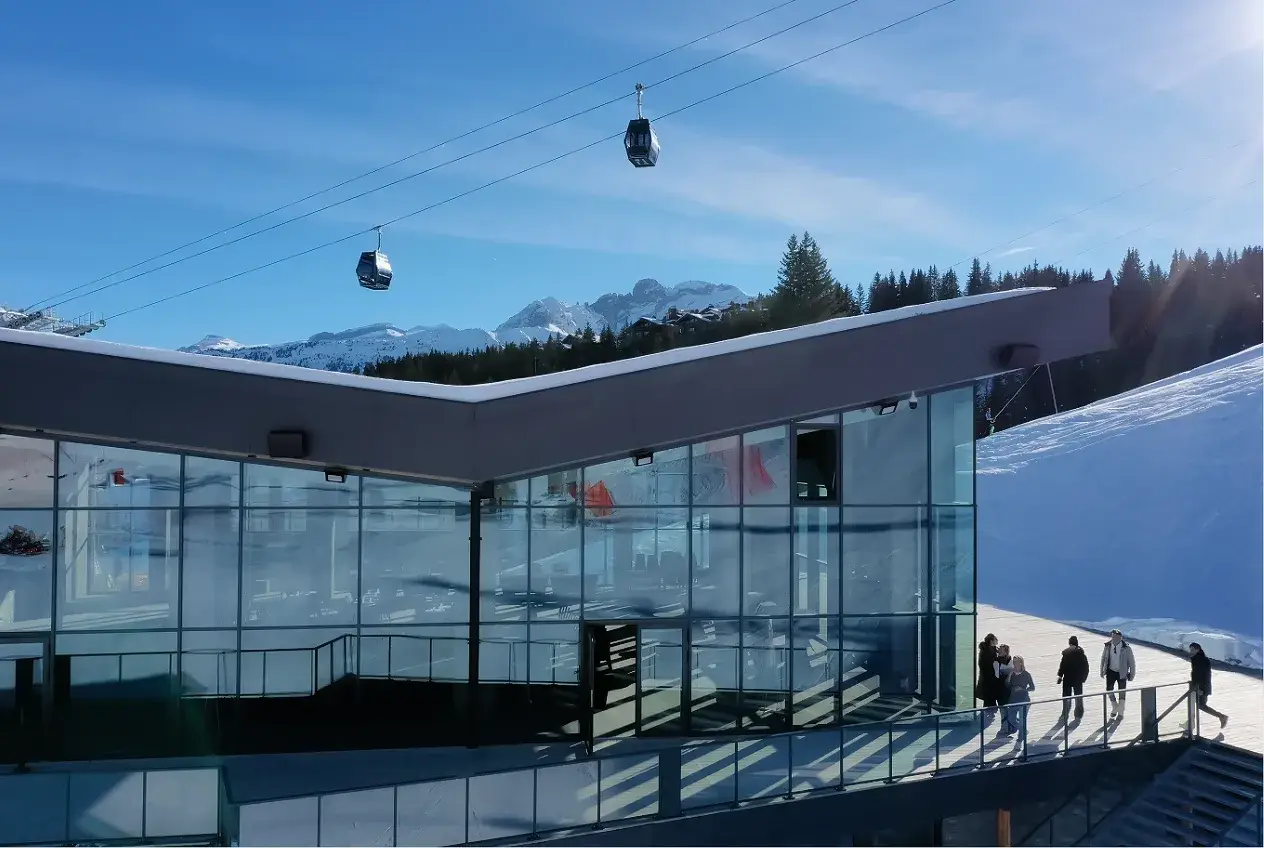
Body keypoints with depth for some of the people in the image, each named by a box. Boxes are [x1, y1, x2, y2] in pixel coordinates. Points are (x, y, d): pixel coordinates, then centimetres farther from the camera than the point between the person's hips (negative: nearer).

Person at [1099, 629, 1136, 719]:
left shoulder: (1126, 648, -16)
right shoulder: (1107, 647, -7)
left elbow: (1131, 662, -6)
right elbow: (1103, 659, 7)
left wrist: (1132, 675, -4)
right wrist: (1102, 671, 8)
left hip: (1122, 673, -2)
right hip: (1111, 671, 2)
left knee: (1122, 693, 8)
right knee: (1109, 689, -6)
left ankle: (1120, 713, 25)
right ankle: (1114, 708, 21)